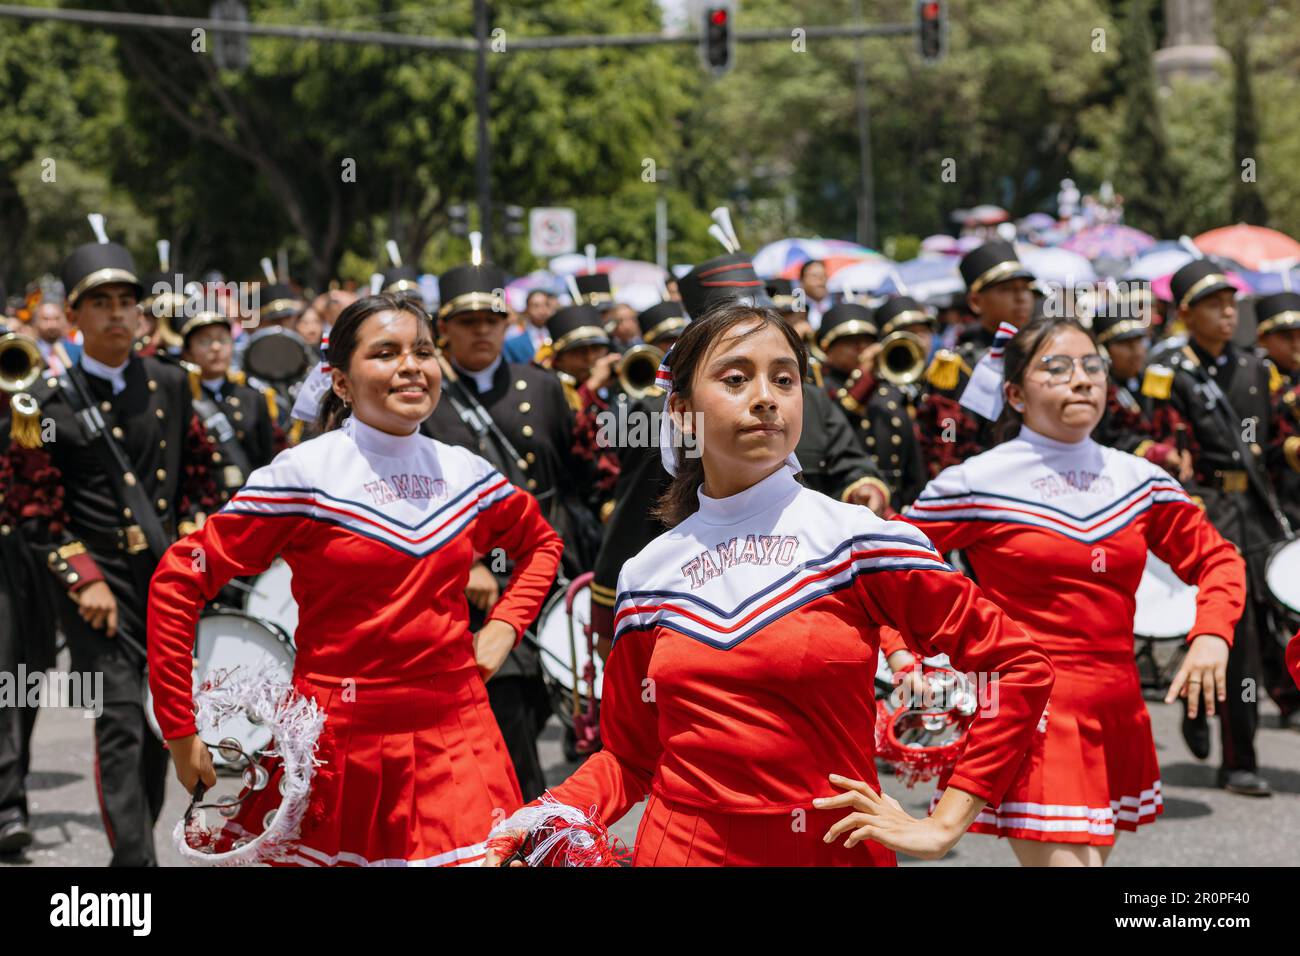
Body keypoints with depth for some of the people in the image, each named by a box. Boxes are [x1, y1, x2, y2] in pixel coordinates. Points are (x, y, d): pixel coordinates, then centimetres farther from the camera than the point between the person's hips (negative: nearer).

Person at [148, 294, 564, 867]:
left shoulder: (466, 475, 6)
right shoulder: (305, 473, -8)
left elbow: (540, 543, 26)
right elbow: (179, 580, -8)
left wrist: (504, 627, 9)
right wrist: (179, 731, -8)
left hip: (456, 739, 3)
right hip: (337, 744, -3)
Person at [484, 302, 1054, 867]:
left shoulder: (856, 540, -8)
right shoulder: (648, 575, 3)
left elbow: (1020, 667, -6)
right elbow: (629, 756, 9)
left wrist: (944, 825, -8)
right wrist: (540, 821, -9)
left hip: (833, 849, -2)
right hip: (678, 848, 2)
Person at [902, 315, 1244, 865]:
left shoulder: (1140, 481, 8)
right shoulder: (977, 483, -5)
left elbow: (1217, 560, 15)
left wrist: (1211, 635, -2)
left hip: (1117, 716, 6)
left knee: (1093, 851, 15)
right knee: (1063, 855, -13)